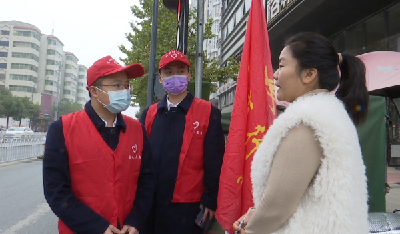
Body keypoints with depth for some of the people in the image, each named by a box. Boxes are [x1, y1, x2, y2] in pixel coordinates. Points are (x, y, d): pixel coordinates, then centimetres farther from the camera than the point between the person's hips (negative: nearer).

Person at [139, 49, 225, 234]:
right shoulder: (149, 114, 8)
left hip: (188, 206, -3)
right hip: (150, 204, 4)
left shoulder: (208, 113, -4)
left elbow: (213, 162, -5)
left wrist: (210, 200, -7)